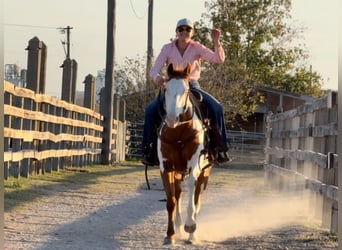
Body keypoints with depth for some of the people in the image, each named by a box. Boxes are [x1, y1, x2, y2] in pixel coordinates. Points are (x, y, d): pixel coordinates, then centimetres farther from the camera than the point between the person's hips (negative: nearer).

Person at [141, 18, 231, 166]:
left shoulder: (197, 48, -2)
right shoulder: (168, 49, -1)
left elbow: (218, 59, -13)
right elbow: (155, 70, -7)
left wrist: (217, 43, -31)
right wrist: (157, 77, -32)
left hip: (192, 86, 0)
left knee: (216, 108, -23)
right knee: (151, 109, -23)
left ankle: (219, 149, -13)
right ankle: (149, 151, -14)